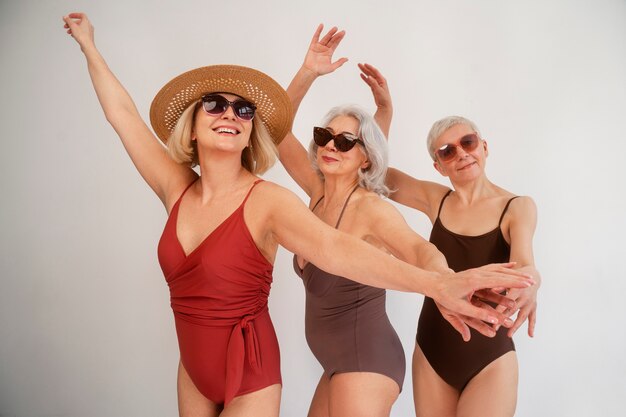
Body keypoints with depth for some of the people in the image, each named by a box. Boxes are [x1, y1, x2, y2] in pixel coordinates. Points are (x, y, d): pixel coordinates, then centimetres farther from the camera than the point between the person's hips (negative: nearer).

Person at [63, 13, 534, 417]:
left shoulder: (267, 201, -20)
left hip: (250, 376, -5)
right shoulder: (177, 188, -5)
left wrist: (438, 283, -53)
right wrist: (88, 44, 16)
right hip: (193, 370, 5)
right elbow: (121, 112, 5)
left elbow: (333, 246, -38)